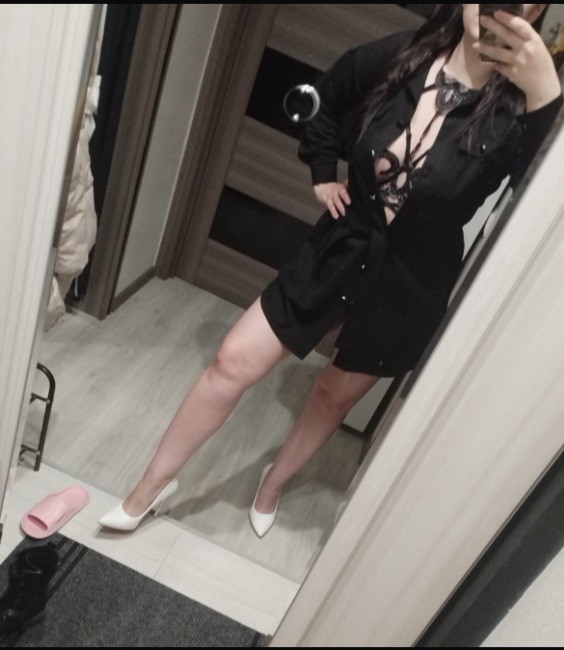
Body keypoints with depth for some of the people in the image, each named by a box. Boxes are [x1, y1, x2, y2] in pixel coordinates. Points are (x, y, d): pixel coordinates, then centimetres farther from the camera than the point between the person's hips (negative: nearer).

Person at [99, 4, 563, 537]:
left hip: (409, 288, -1)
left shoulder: (515, 111, -15)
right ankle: (153, 484, 22)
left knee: (337, 394, 17)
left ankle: (273, 484, 47)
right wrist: (322, 174, 4)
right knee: (234, 361, 0)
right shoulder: (397, 59, -8)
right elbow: (325, 99, 12)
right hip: (340, 248, 2)